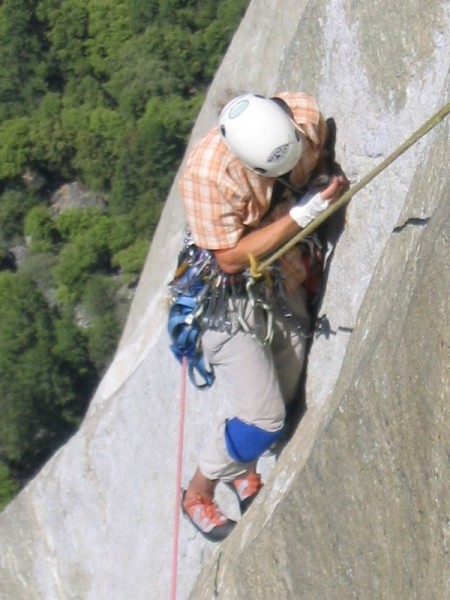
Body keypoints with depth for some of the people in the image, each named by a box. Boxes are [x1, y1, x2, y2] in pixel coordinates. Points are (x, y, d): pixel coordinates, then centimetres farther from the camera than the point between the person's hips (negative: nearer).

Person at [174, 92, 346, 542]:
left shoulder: (306, 114, -19)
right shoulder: (207, 172, -34)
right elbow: (230, 258, -26)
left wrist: (327, 181, -14)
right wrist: (301, 214, -31)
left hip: (288, 282, 6)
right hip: (233, 298, -6)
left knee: (284, 399, 16)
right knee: (262, 420, -5)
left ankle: (243, 471, 46)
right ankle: (199, 492, 22)